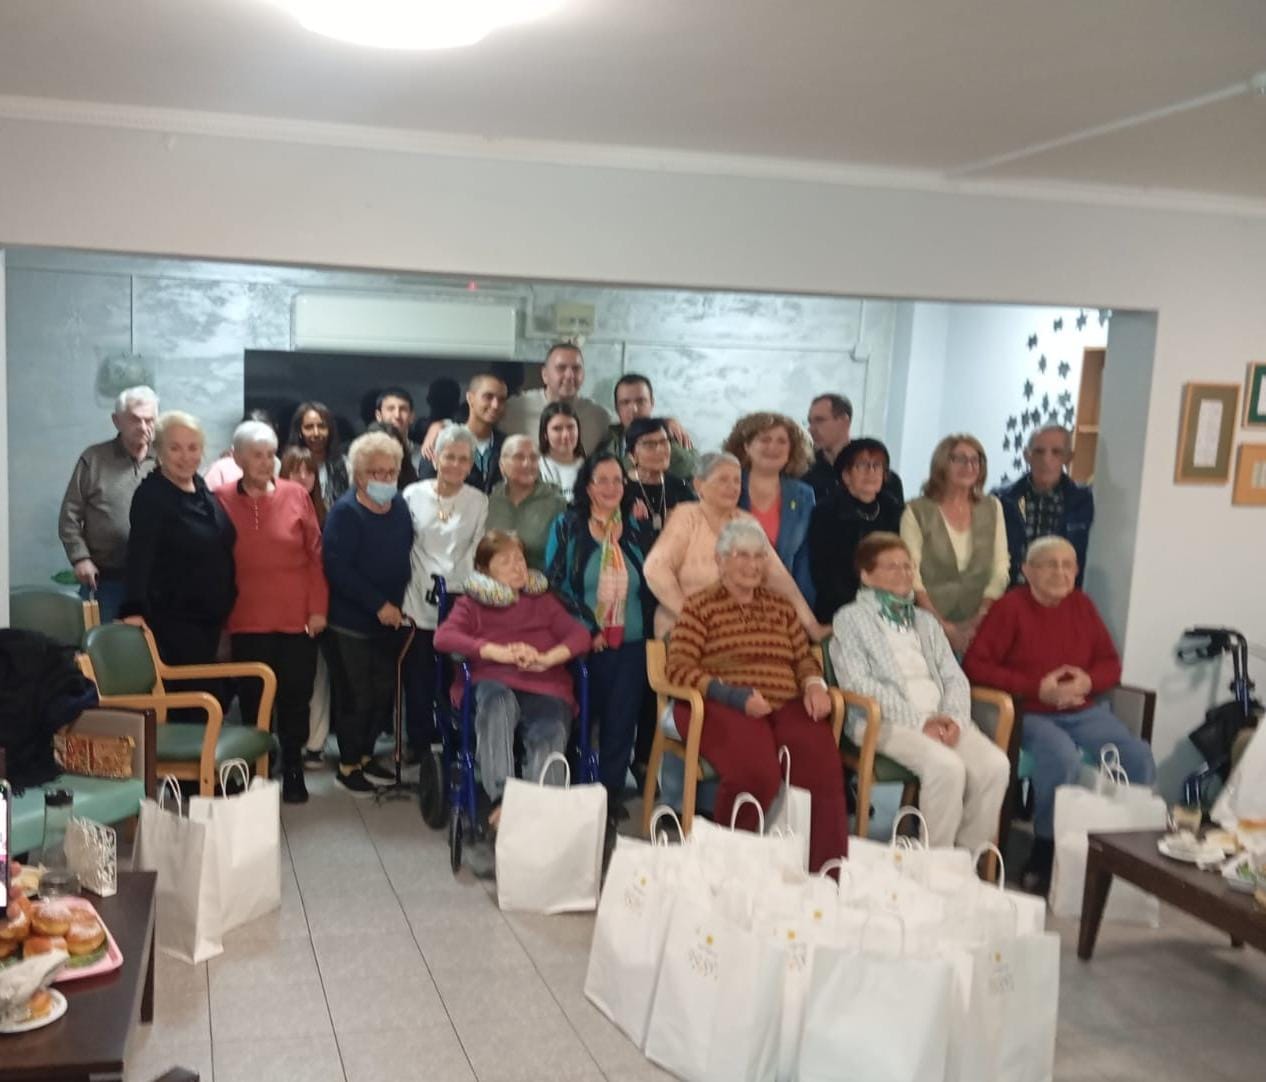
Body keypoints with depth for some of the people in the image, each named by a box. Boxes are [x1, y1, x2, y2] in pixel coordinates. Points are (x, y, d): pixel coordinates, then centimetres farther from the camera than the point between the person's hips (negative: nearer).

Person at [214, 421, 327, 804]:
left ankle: (293, 771, 21)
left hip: (298, 618, 1)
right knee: (253, 700, 5)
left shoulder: (296, 495, 1)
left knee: (296, 697, 7)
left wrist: (318, 608, -1)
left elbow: (316, 555, 3)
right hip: (248, 621, -1)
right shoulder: (221, 499, -2)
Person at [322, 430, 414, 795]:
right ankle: (348, 766, 17)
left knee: (384, 692, 12)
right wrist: (378, 604, -20)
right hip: (351, 623, -6)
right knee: (356, 695, 1)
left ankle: (366, 756, 29)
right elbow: (338, 568, -21)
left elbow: (407, 555, 14)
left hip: (390, 619, 6)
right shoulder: (345, 512, -14)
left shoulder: (399, 507, 5)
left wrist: (399, 603, 5)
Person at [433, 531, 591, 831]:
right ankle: (500, 799, -50)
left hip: (546, 691, 2)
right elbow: (443, 637, 2)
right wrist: (500, 653, -11)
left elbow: (580, 635, 14)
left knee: (548, 740, -33)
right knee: (497, 700, -40)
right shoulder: (472, 603, 22)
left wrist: (547, 659, -8)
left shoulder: (543, 600, 28)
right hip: (494, 686, -2)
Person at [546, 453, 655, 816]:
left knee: (621, 722, 2)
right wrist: (585, 628, -10)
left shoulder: (634, 530, 9)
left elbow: (648, 585, 18)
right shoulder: (568, 526, 1)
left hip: (630, 645, 2)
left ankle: (610, 796, 14)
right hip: (584, 643, -2)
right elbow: (554, 581, -5)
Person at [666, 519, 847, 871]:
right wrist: (734, 695, -15)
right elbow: (679, 668, -2)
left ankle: (825, 867, -20)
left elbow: (804, 657, 23)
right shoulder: (699, 606, 8)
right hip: (724, 709, -4)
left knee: (822, 765, -28)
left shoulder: (781, 607, 25)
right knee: (756, 770, -34)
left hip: (787, 706, 4)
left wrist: (814, 684, -2)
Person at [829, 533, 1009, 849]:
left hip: (939, 720, 6)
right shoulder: (852, 618, 6)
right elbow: (858, 683, -7)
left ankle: (972, 855, -9)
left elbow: (955, 678, 17)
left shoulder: (926, 621, 25)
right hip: (885, 721, -5)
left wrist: (954, 718, -6)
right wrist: (919, 721, -14)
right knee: (947, 765, -31)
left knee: (995, 764, -21)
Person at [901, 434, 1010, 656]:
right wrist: (944, 626, -12)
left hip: (979, 627, 3)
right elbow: (911, 576, -6)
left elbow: (1000, 570, 6)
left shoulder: (992, 508, 11)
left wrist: (981, 617, -7)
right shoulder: (916, 512, 0)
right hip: (930, 627, -2)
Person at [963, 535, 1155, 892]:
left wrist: (1089, 681, -9)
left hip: (1085, 711, 6)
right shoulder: (1010, 607, -7)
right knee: (1063, 757, -35)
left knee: (1139, 758, -18)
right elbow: (975, 665, -13)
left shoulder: (1082, 605, 10)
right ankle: (1045, 851, -15)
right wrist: (1037, 688, -17)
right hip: (1030, 714, -5)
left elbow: (1110, 663, 16)